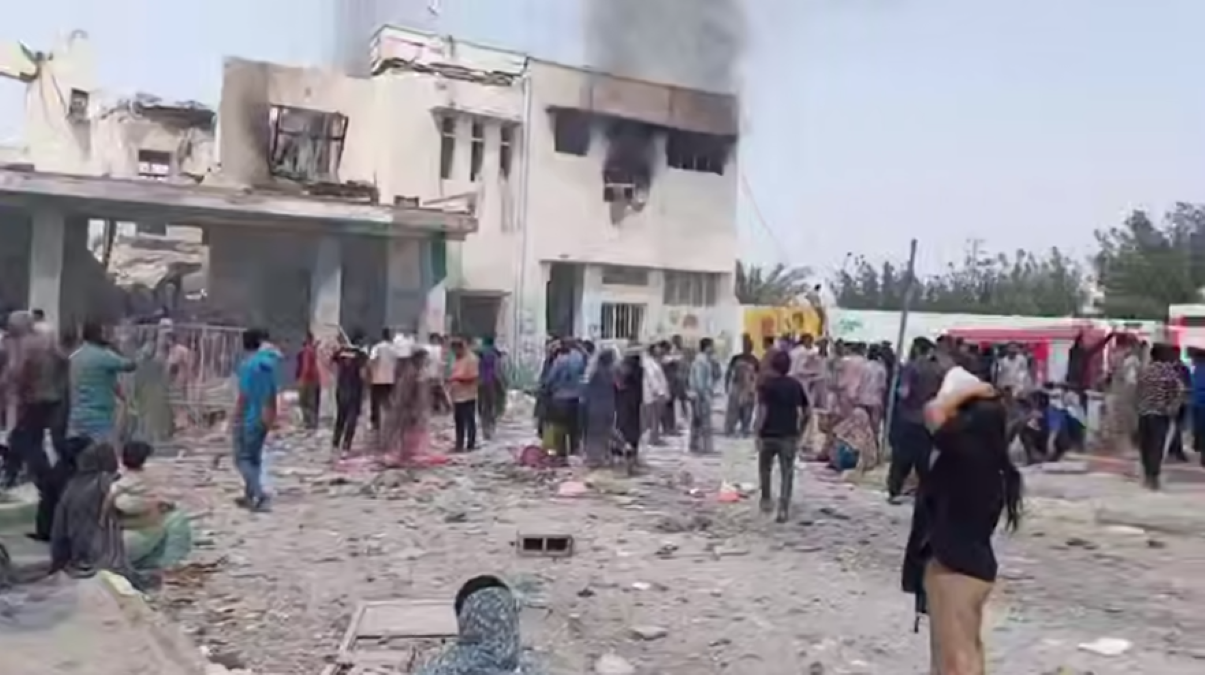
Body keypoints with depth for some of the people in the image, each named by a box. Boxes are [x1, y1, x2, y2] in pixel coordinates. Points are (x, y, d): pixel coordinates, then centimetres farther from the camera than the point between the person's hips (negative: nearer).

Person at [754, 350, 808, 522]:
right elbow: (805, 412, 8)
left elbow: (762, 411, -15)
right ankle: (783, 509, 1)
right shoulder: (795, 385, 6)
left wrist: (757, 433, -12)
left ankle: (766, 500, 24)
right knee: (787, 473, 5)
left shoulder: (766, 383, -7)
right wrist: (800, 432, 18)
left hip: (769, 434, -2)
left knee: (765, 468, 21)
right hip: (789, 435, 2)